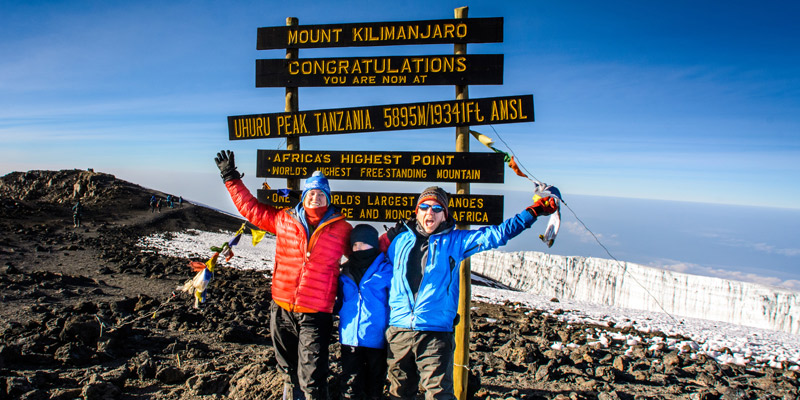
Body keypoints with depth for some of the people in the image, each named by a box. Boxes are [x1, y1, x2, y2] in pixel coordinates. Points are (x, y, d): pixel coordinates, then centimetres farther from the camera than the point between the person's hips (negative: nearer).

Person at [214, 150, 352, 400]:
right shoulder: (283, 220, 6)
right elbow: (250, 207, 16)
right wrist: (231, 178, 18)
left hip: (315, 315, -3)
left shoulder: (341, 229, 1)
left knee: (311, 377, -6)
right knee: (288, 370, 20)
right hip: (282, 311, 4)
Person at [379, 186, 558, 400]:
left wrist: (534, 211, 2)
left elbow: (498, 233, 4)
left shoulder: (455, 240, 6)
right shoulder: (399, 239, 11)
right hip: (399, 331, 3)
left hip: (436, 333, -2)